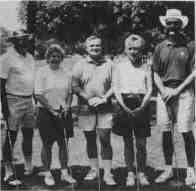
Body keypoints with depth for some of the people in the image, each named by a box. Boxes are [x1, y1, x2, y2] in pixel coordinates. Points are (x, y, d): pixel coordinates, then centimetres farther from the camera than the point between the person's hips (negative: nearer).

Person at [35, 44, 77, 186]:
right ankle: (47, 174, 15)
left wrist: (67, 106, -4)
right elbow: (38, 95, -10)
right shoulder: (42, 72, -6)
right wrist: (52, 110, -15)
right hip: (46, 113, -4)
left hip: (63, 113, 4)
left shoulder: (66, 73, 7)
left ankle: (64, 173, 17)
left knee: (64, 143, 6)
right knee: (47, 145, 3)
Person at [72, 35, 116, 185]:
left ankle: (107, 173, 0)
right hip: (86, 107, 1)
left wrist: (104, 98, -9)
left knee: (105, 139, -5)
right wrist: (89, 99, -9)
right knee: (90, 139, 9)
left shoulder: (109, 64, 7)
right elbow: (75, 86, 1)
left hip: (105, 108, -1)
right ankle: (94, 169, 23)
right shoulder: (80, 65, 7)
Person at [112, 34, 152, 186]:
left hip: (141, 107, 1)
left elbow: (149, 90, 5)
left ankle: (142, 174, 13)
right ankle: (130, 174, 13)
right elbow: (116, 89, 1)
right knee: (128, 142, 4)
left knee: (141, 143, 1)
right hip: (125, 105, 0)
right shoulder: (119, 66, 8)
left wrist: (141, 107, -10)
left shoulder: (145, 67, 11)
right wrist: (125, 107, -11)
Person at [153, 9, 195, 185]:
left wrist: (176, 91, -10)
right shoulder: (160, 48, 11)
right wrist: (163, 90, -5)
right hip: (164, 93, 3)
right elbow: (156, 74, 12)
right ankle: (168, 169, 17)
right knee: (166, 132, 5)